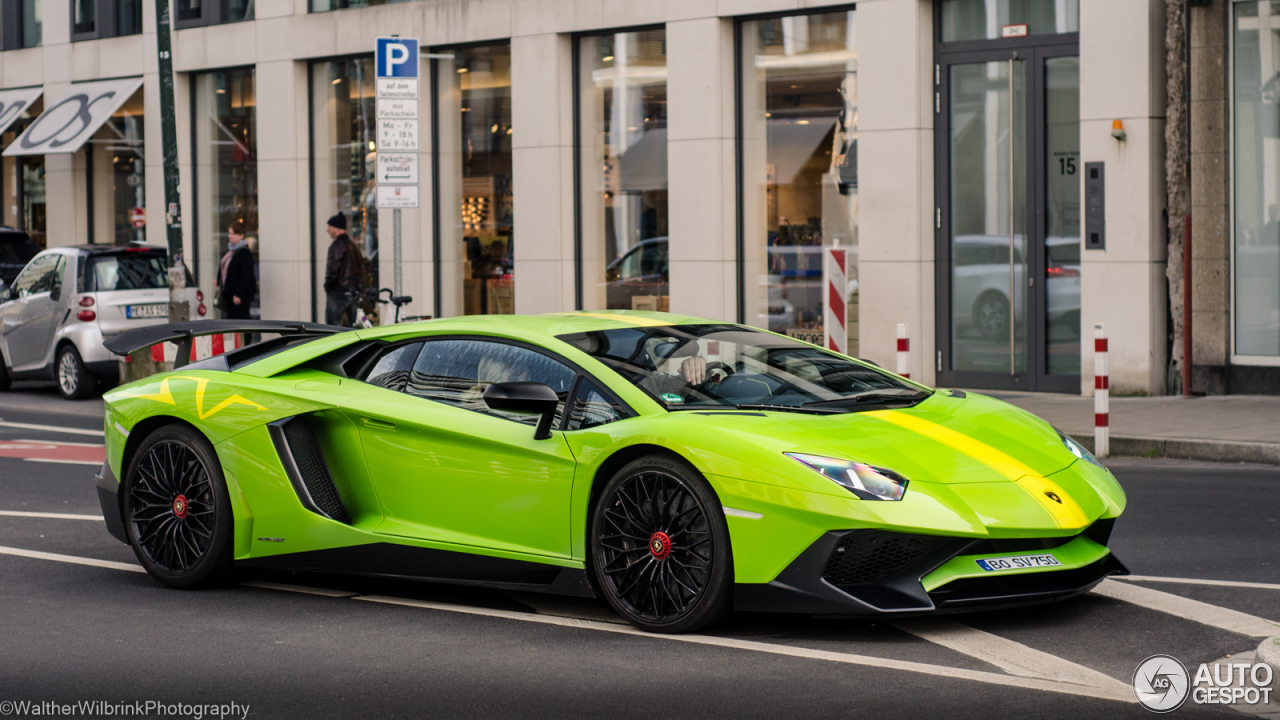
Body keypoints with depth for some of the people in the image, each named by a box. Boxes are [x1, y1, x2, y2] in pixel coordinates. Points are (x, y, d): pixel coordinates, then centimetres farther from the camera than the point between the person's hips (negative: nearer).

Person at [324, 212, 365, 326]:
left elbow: (333, 269, -17)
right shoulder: (354, 245, 16)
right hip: (355, 293, 8)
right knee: (353, 325, 10)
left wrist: (327, 286, -6)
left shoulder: (337, 244, -10)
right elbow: (361, 267, 18)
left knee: (331, 326, -6)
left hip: (339, 292, -8)